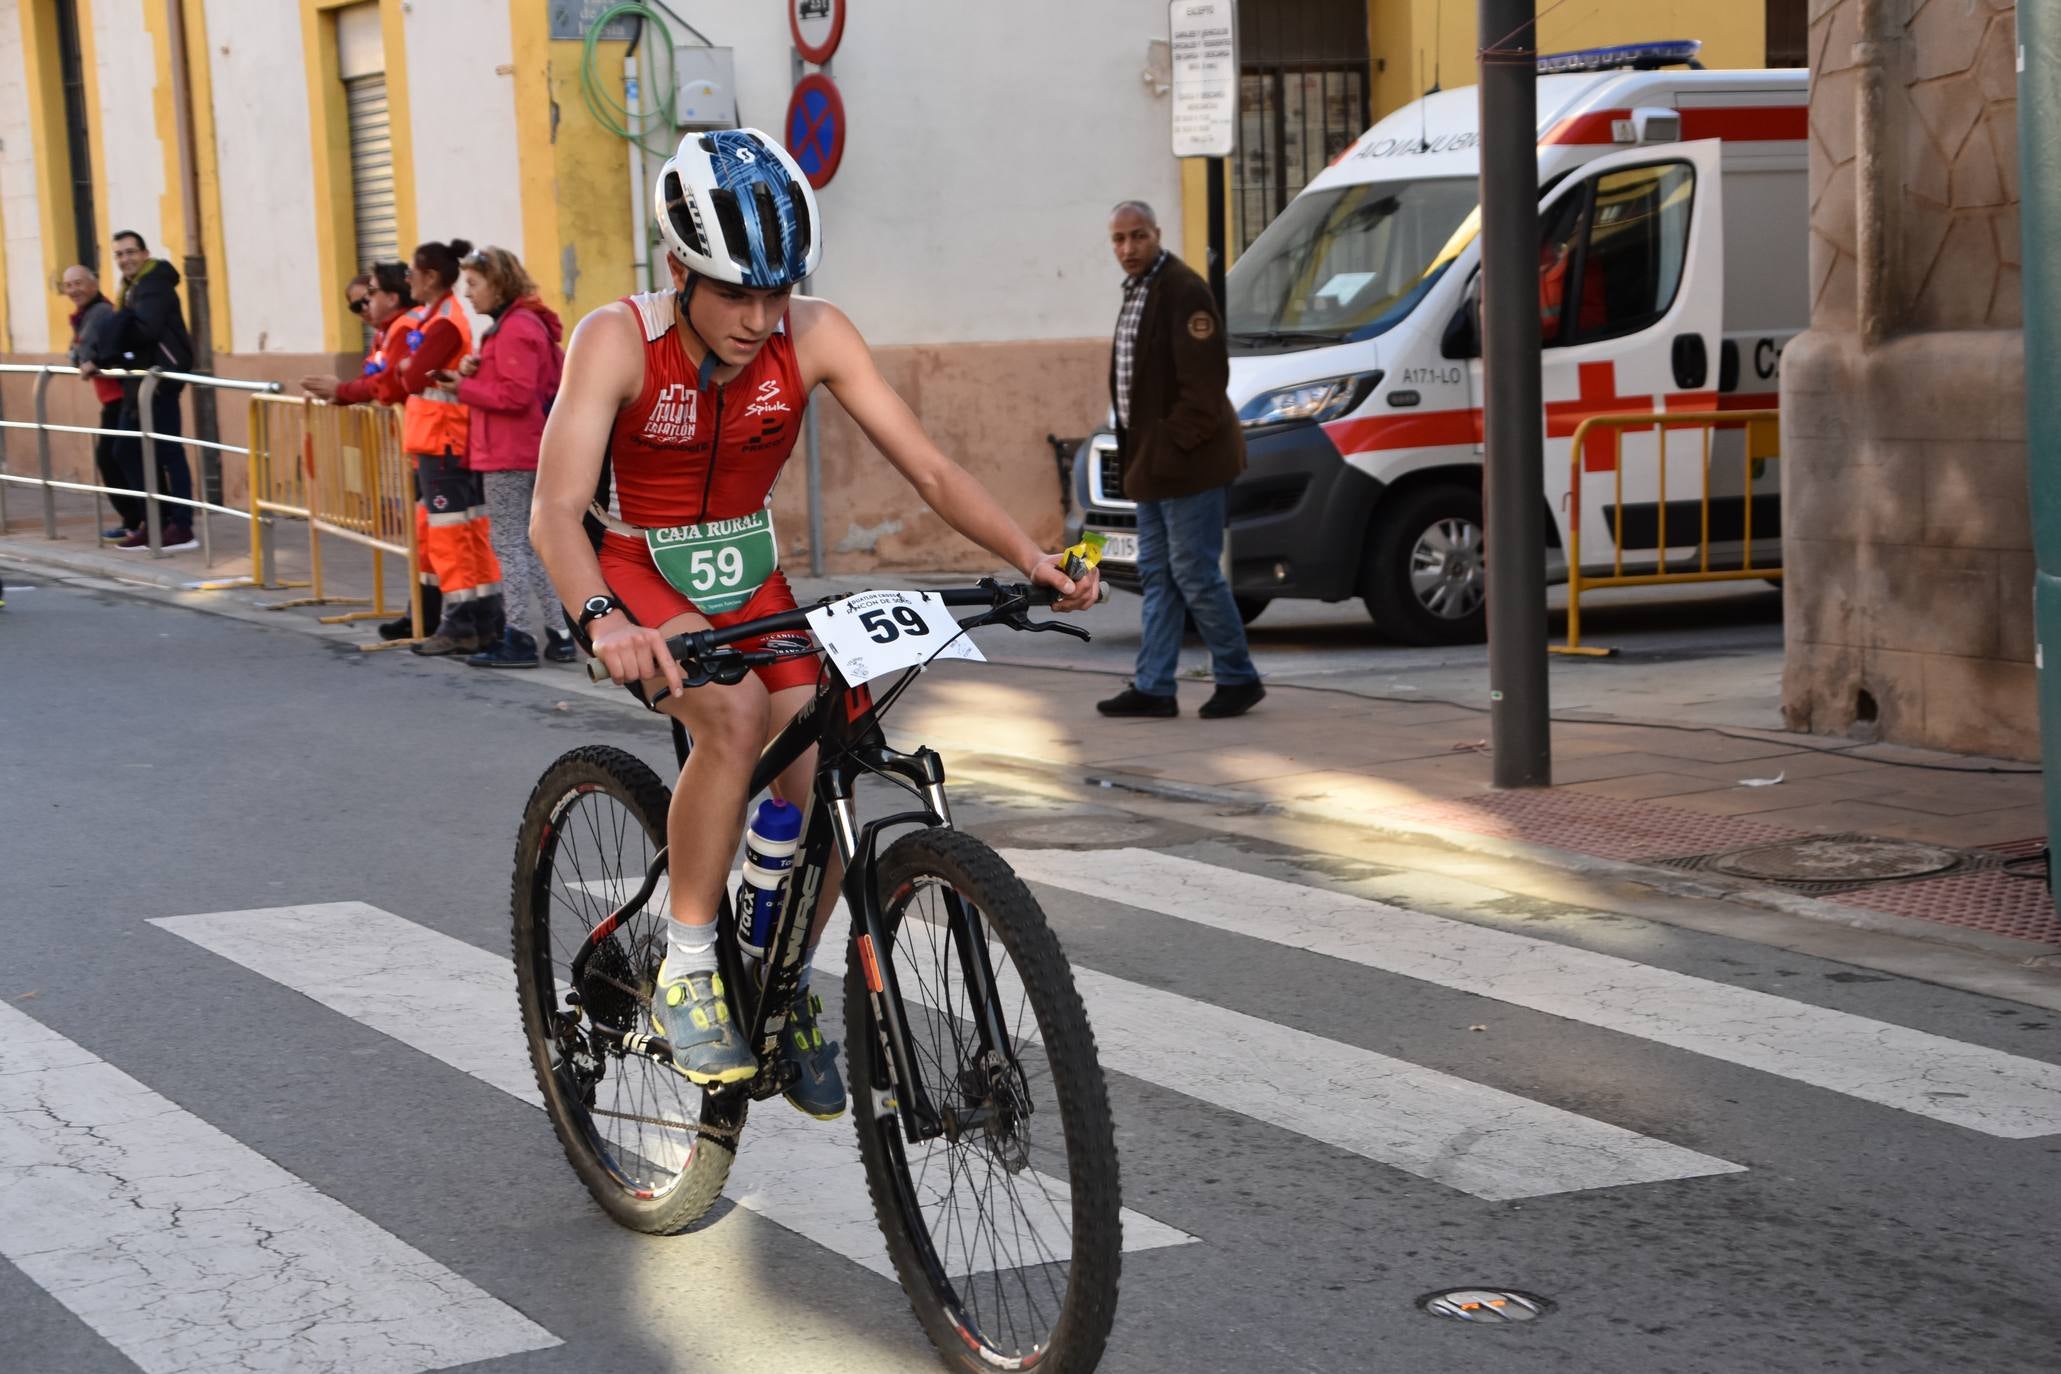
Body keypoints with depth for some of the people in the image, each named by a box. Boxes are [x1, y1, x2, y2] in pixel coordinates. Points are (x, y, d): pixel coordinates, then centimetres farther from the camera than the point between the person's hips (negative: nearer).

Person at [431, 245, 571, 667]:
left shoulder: (515, 328, -16)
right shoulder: (524, 323, 17)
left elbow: (515, 394, -22)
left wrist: (464, 386, -14)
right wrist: (472, 372, -1)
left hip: (508, 456, -10)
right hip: (526, 452, 10)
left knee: (508, 544, -4)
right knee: (528, 543, 13)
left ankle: (518, 639, -1)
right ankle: (561, 632, 15)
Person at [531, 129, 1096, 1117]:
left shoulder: (813, 336, -16)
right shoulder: (620, 340, -24)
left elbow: (929, 469, -17)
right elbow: (556, 510, -34)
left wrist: (1032, 560, -33)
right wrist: (603, 623, -53)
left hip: (749, 580, 4)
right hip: (639, 579, -4)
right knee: (737, 712, -33)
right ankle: (685, 977, -20)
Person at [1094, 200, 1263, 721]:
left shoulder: (1183, 291, -16)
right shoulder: (1137, 293, 16)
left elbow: (1205, 377, -21)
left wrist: (1180, 439, -19)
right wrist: (1138, 452, 16)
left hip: (1186, 463, -10)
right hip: (1152, 464, 10)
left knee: (1194, 574, -5)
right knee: (1157, 575, 11)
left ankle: (1237, 678, 7)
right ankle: (1153, 687, 15)